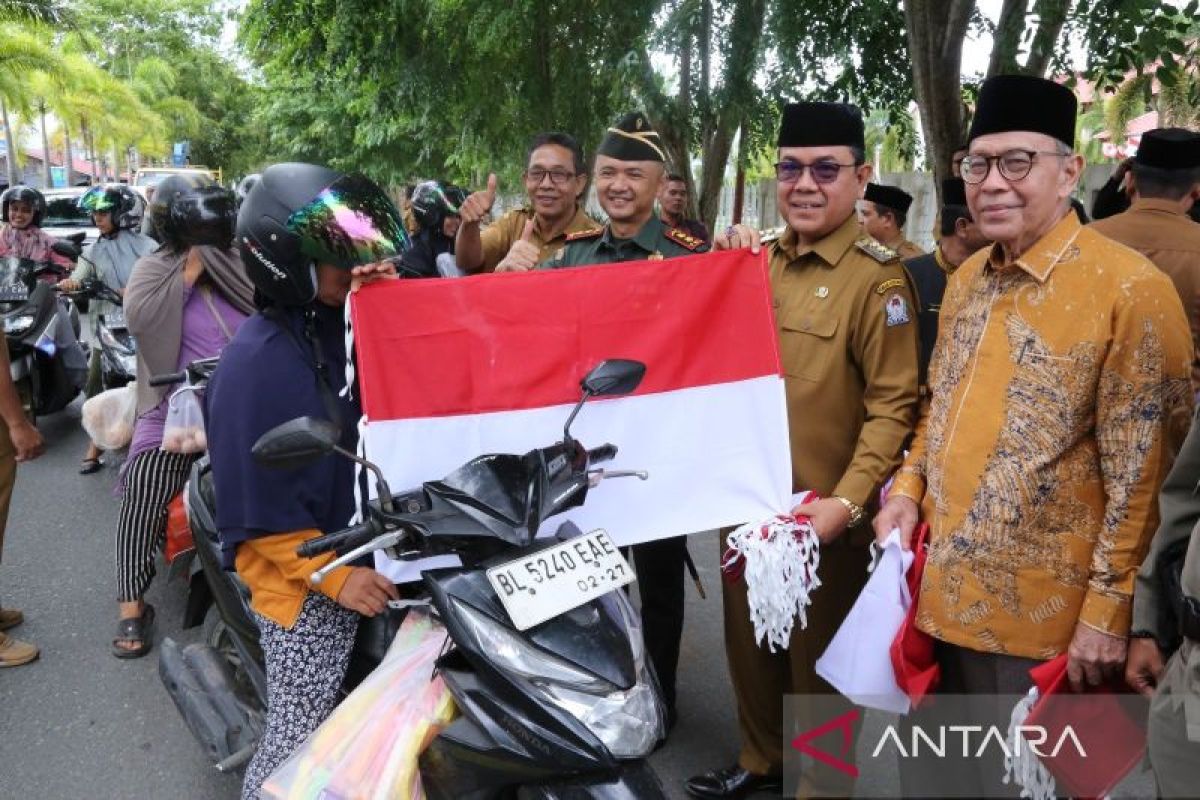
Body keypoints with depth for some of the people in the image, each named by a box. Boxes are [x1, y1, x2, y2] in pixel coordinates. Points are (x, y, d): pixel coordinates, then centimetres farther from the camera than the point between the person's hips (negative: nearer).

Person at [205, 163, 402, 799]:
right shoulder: (256, 361, -18)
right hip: (304, 581, -7)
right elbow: (256, 507, -18)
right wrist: (332, 575, -22)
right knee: (301, 739, 5)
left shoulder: (348, 324, 3)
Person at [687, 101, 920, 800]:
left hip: (821, 515, -6)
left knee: (819, 661, 11)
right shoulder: (759, 258, 7)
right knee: (750, 643, 21)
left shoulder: (877, 277, -13)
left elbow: (893, 407, -15)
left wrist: (847, 503, -25)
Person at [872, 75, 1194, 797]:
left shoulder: (1131, 288, -14)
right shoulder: (968, 279, 8)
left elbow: (1139, 473, -15)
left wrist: (1108, 611, -15)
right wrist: (908, 490, 3)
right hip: (943, 594, 7)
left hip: (1044, 618, -6)